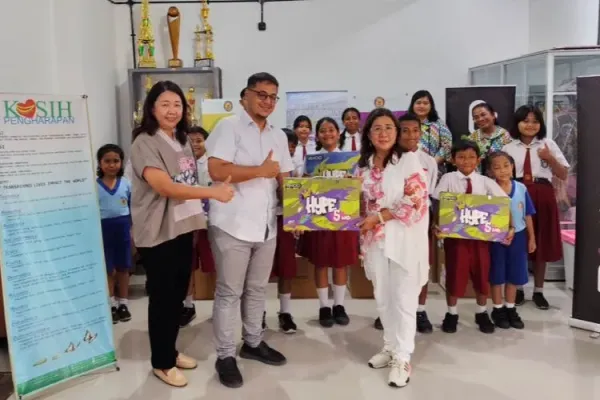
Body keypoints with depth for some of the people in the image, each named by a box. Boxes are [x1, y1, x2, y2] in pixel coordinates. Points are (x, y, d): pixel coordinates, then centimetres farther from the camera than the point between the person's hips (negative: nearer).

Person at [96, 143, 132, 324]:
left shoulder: (126, 183, 0)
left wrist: (133, 228, 3)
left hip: (123, 227, 2)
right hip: (104, 228, -1)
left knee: (123, 267, 10)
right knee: (108, 269, 8)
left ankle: (123, 304, 22)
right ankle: (112, 305, 19)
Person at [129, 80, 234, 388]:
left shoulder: (182, 141, 12)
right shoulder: (145, 143, -14)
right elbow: (164, 187, -24)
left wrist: (200, 211, 11)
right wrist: (213, 192, -27)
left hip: (184, 228, 8)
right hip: (158, 233, -7)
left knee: (178, 294, 15)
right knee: (161, 297, 3)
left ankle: (171, 351, 32)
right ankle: (161, 363, 19)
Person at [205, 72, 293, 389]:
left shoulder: (279, 136, 13)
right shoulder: (228, 127, -7)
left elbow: (285, 179, 15)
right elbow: (217, 171, -19)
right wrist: (261, 171, -14)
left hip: (267, 226, 7)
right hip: (233, 226, -6)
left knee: (257, 289, 17)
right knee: (229, 292, 3)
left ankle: (253, 343, 33)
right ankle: (225, 356, 16)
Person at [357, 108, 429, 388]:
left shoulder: (409, 159, -7)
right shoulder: (363, 166, 9)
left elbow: (415, 200, -15)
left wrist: (378, 216, -16)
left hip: (404, 239, -5)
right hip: (375, 240, 6)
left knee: (403, 299, 0)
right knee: (383, 298, 13)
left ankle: (402, 358, 9)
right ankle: (391, 348, 28)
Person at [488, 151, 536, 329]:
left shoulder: (521, 188, -2)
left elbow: (527, 215, 5)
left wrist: (531, 238, 8)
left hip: (518, 236, 3)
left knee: (515, 274, 13)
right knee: (497, 274, 7)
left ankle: (510, 309, 28)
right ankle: (498, 310, 22)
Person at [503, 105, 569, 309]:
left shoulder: (548, 144, 5)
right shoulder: (509, 148, 5)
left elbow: (563, 175, 5)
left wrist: (550, 159, -9)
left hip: (542, 197, 0)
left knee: (541, 245, 7)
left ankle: (538, 292, 21)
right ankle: (518, 290, 20)